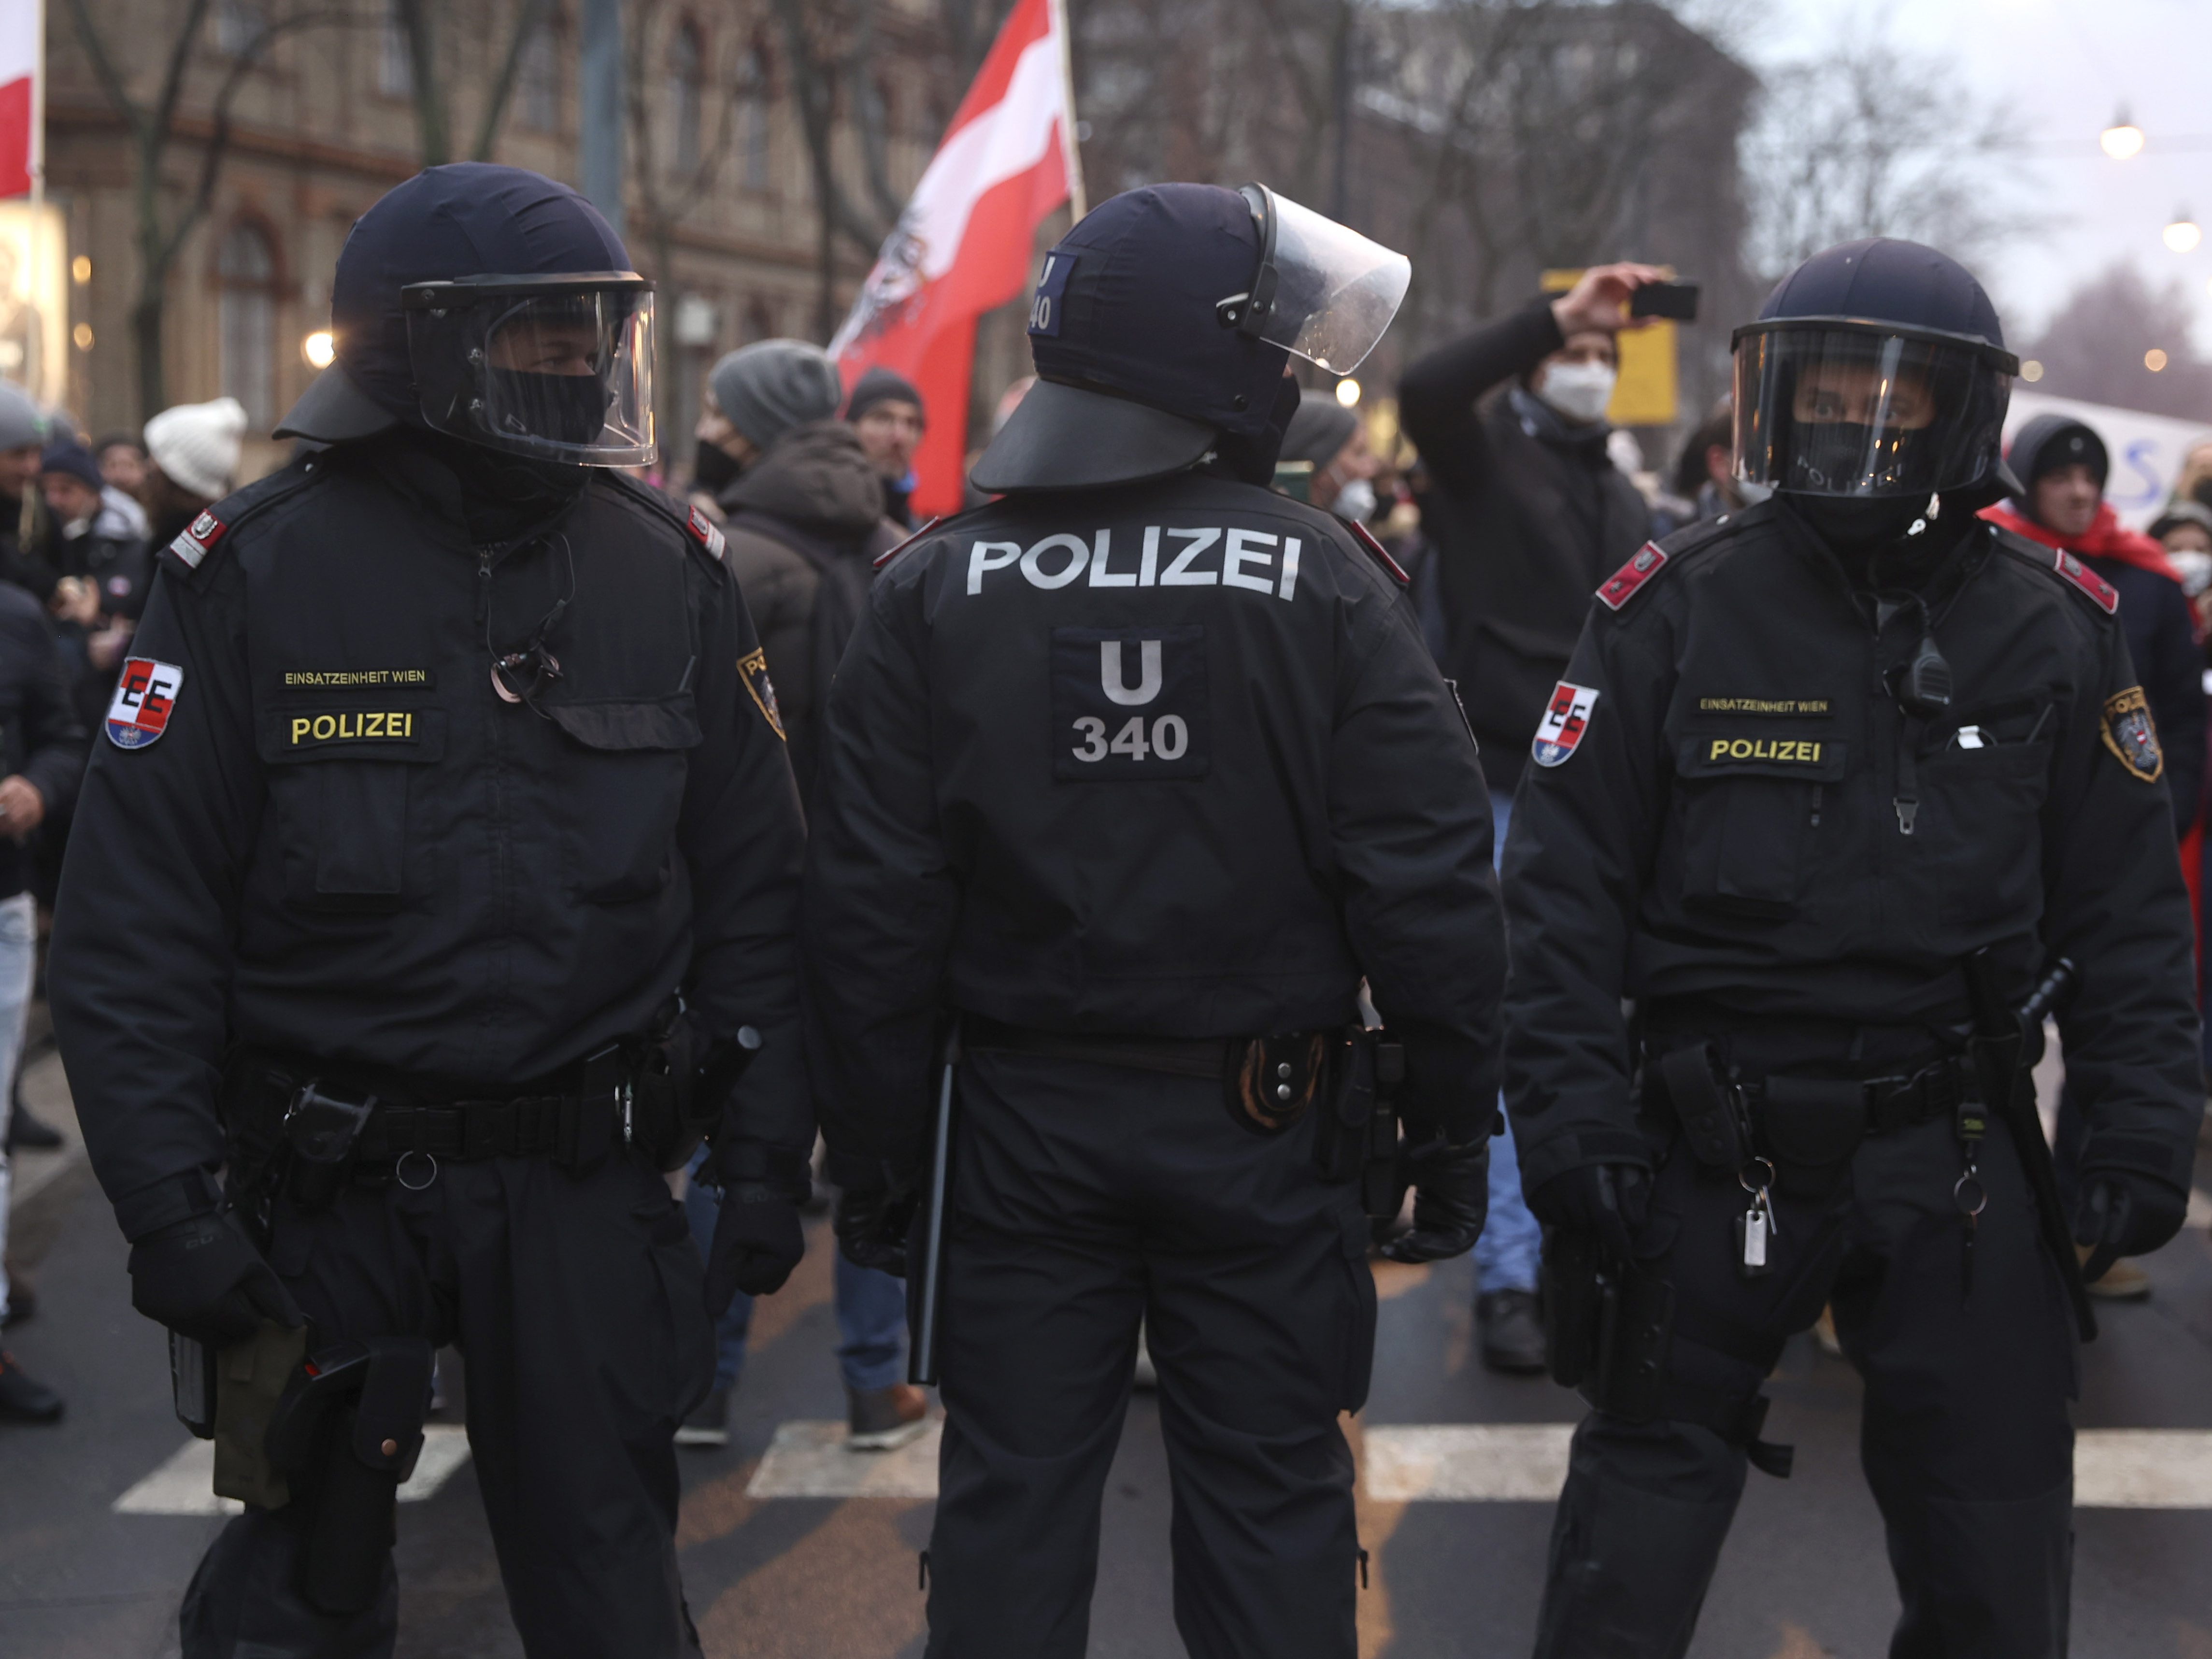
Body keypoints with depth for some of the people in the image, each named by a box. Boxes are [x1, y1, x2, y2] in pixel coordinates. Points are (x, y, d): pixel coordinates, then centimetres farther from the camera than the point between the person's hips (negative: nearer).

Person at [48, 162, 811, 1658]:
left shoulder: (669, 572, 2)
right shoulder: (256, 575, -7)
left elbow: (751, 892, 6)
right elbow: (138, 928, -6)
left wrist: (766, 1155, 1)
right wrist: (168, 1202, -11)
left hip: (589, 1184, 2)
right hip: (331, 1183, -2)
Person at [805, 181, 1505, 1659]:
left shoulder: (938, 592, -2)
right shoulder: (1326, 583, -8)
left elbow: (873, 913, -3)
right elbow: (1430, 889, -9)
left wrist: (875, 1161, 5)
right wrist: (1454, 1133, 1)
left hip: (1022, 1127, 2)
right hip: (1262, 1131, -1)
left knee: (1012, 1499, 11)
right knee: (1270, 1505, 10)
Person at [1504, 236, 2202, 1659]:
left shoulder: (2056, 629, 2)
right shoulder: (1674, 612, -4)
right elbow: (1567, 883, -4)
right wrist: (1571, 1107, -11)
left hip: (1958, 1154, 2)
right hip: (1716, 1144, -1)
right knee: (1640, 1534, 9)